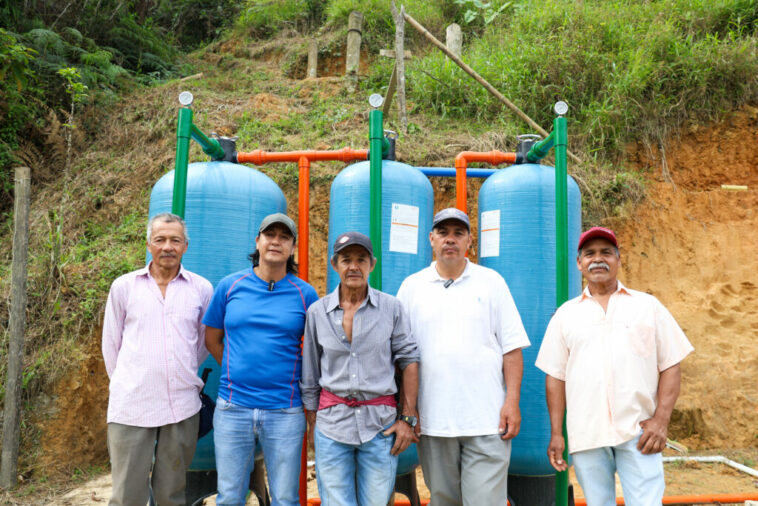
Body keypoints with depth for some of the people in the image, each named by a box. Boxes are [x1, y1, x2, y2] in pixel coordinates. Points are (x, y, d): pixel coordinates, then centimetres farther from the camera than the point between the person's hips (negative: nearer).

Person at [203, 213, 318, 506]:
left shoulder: (305, 294, -1)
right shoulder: (230, 286, 3)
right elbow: (212, 339, 12)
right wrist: (238, 372, 9)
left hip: (284, 411, -1)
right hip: (233, 409, 1)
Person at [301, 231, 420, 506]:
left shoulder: (392, 308, 0)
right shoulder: (317, 312, 3)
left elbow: (409, 360, 2)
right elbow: (310, 376, 9)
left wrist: (408, 417, -2)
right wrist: (312, 425, 11)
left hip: (380, 424, 0)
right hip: (332, 423, 1)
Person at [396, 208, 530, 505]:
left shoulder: (491, 282, 5)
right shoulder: (412, 286, 7)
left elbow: (512, 348, 3)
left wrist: (512, 402, -6)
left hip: (486, 421, -1)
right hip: (432, 421, 2)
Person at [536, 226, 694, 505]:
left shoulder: (648, 306, 8)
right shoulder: (566, 314, 10)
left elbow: (670, 367, 5)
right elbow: (555, 376, 9)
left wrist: (661, 420, -6)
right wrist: (556, 434, 3)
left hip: (637, 431, -1)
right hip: (585, 435, 1)